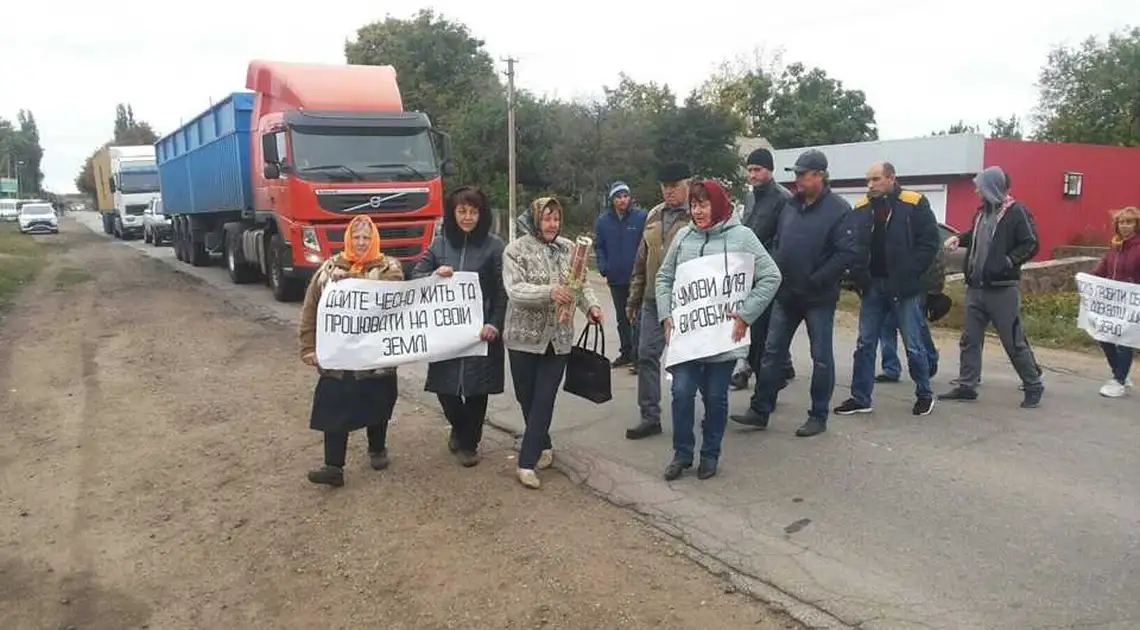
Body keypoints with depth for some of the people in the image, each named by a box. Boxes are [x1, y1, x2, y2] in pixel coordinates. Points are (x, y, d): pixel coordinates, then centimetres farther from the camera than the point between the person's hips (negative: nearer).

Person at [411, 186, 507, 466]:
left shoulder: (494, 245, -3)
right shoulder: (440, 243, 6)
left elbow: (503, 291, -4)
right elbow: (415, 276, 7)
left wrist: (494, 324, -13)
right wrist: (435, 275, -14)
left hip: (480, 328, -2)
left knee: (476, 388, 4)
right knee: (444, 386, 4)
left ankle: (468, 442, 27)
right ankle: (459, 428, 35)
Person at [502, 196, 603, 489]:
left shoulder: (568, 248, 6)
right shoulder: (516, 250, -7)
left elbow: (582, 284, 7)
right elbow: (515, 290, -20)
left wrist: (591, 305, -14)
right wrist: (549, 292, -35)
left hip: (558, 338, 2)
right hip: (524, 337, -2)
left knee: (544, 400, -1)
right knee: (526, 398, 10)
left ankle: (527, 463, 4)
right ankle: (544, 446, 34)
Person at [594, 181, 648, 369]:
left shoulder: (641, 217, -8)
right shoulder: (603, 220, 2)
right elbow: (599, 246, 9)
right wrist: (603, 268, -2)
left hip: (636, 277, -4)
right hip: (616, 278, 5)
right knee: (622, 318, 16)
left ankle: (637, 356, 4)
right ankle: (626, 353, 29)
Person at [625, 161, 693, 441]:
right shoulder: (654, 216, 13)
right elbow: (642, 261, 17)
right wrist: (634, 298, 17)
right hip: (653, 301, 6)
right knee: (647, 356, 4)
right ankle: (650, 417, 13)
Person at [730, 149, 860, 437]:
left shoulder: (838, 210, -11)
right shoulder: (791, 206, 9)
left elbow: (849, 253, -17)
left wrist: (816, 281, -19)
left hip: (819, 298, -6)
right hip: (786, 294, 6)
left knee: (821, 358, 5)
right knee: (771, 353, 8)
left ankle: (818, 417, 16)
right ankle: (759, 411, 16)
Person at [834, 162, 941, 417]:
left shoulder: (914, 204, -5)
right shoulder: (862, 208, 7)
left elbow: (930, 242, -6)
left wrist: (910, 273, -12)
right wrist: (859, 275, -4)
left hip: (905, 288, -4)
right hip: (872, 286, 4)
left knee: (914, 345, 5)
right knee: (865, 344, 7)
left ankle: (924, 395, 23)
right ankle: (860, 398, 16)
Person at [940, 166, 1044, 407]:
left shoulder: (1016, 212, -11)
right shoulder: (982, 211, 12)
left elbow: (1031, 245, -14)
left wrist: (1008, 262, -22)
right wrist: (960, 238, 10)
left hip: (1003, 289, -7)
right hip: (976, 287, 8)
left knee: (1014, 342, 0)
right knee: (970, 339, 9)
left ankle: (1034, 386, 15)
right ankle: (967, 386, 16)